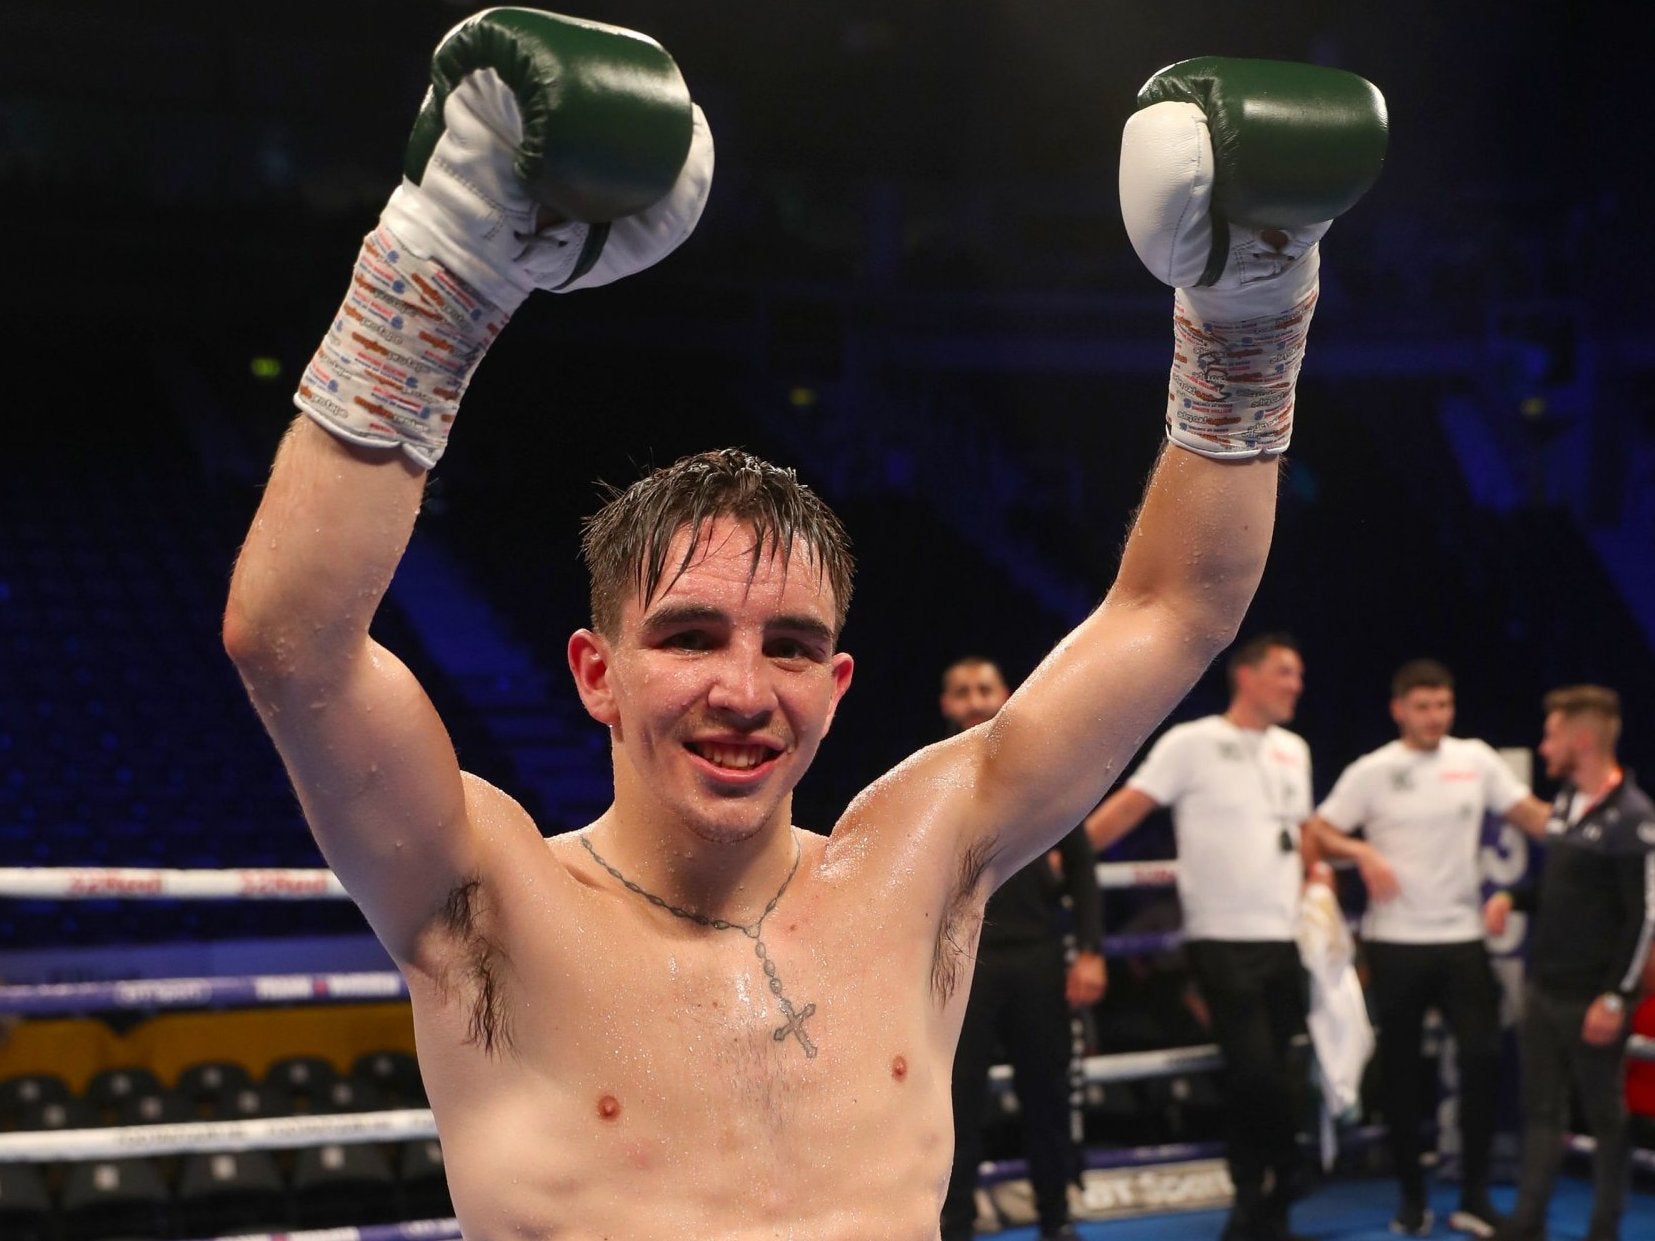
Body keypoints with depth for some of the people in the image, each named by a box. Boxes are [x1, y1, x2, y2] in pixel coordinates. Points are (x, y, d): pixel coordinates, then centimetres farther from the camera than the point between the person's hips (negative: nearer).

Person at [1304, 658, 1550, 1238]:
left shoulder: (1475, 759, 4)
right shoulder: (1372, 772, -1)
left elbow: (1533, 815, 4)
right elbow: (1318, 832, -2)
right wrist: (1363, 853, -19)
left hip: (1462, 937, 1)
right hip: (1394, 941, -1)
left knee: (1482, 1058, -6)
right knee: (1399, 1069, 7)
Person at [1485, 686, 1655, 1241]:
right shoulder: (1564, 802, 10)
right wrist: (1512, 898, 5)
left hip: (1592, 997, -8)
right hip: (1543, 987, 8)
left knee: (1605, 1117, 5)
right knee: (1541, 1112, 12)